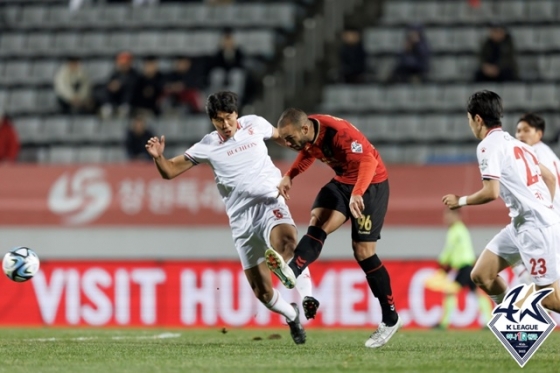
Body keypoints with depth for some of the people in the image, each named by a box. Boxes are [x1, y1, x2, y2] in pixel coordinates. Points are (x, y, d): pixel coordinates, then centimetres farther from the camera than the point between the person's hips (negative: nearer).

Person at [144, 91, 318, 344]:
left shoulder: (255, 125, 4)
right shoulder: (207, 147, 2)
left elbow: (280, 136, 26)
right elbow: (170, 171, 3)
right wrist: (158, 157, -16)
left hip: (270, 203, -1)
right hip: (242, 220, 1)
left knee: (286, 240, -38)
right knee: (261, 291, 3)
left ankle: (306, 297, -42)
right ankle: (293, 318, 29)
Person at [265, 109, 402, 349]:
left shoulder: (338, 132, -31)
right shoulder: (307, 135, -6)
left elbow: (368, 160, -37)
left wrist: (357, 193, -51)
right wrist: (289, 176, 2)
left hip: (370, 184, -8)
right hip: (342, 182, 8)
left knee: (362, 251, -8)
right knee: (317, 223, -18)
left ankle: (390, 320, 2)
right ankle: (292, 272, -40)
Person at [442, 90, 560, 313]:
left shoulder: (489, 145, -8)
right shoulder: (514, 144, 19)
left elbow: (491, 192, -17)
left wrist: (461, 201, -1)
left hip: (535, 227, -9)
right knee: (481, 275, 9)